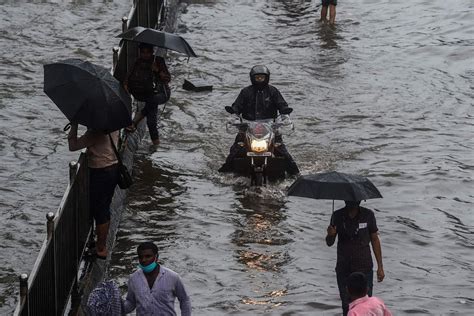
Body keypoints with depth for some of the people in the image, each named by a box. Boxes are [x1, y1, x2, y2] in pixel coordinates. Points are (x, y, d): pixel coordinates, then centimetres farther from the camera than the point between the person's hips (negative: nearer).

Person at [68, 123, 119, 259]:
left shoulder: (94, 133, -24)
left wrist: (74, 126, -12)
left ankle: (101, 249, 11)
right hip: (114, 168, 9)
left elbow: (73, 146, -21)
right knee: (105, 209, 21)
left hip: (101, 173, -9)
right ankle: (102, 244, 34)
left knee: (98, 212, 3)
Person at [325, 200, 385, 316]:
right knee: (346, 306, 7)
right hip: (343, 269, 2)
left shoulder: (368, 215, -4)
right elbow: (329, 243, 3)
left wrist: (380, 266, 4)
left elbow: (375, 240, 5)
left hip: (364, 268, -2)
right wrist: (330, 235, -22)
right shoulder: (337, 216, -2)